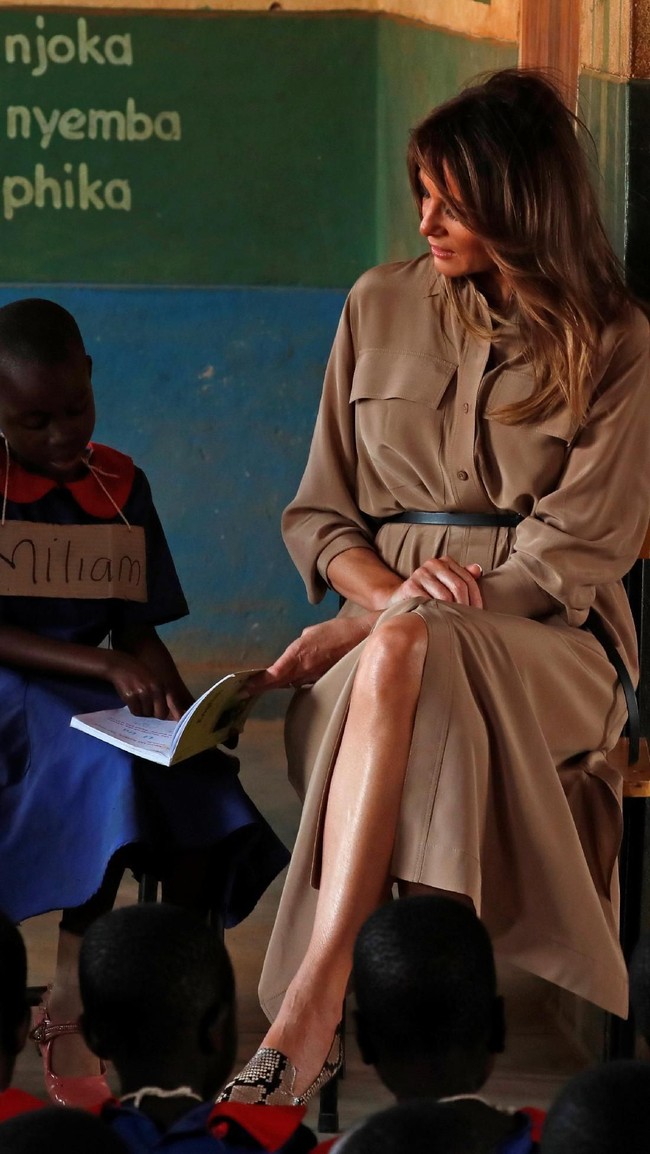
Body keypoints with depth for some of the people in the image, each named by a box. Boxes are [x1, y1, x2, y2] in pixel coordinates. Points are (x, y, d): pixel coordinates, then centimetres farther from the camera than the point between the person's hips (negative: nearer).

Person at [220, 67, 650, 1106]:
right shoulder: (381, 308, 14)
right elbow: (318, 513, 16)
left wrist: (383, 622, -16)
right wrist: (384, 586, -10)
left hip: (544, 639, -3)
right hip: (386, 619, 3)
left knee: (408, 654, -40)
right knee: (401, 649, -38)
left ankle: (309, 1005, -51)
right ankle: (326, 1021, -46)